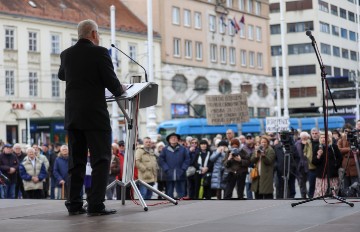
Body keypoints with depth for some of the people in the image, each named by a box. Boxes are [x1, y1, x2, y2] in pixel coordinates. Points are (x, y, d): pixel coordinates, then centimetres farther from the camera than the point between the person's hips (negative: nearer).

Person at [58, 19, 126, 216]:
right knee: (101, 160, -2)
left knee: (76, 161, 11)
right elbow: (111, 82, -10)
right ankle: (96, 205, -8)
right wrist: (120, 91, 11)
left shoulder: (66, 54, 9)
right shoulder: (100, 52, -9)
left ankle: (74, 204, 11)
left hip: (72, 116, 6)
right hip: (95, 115, -6)